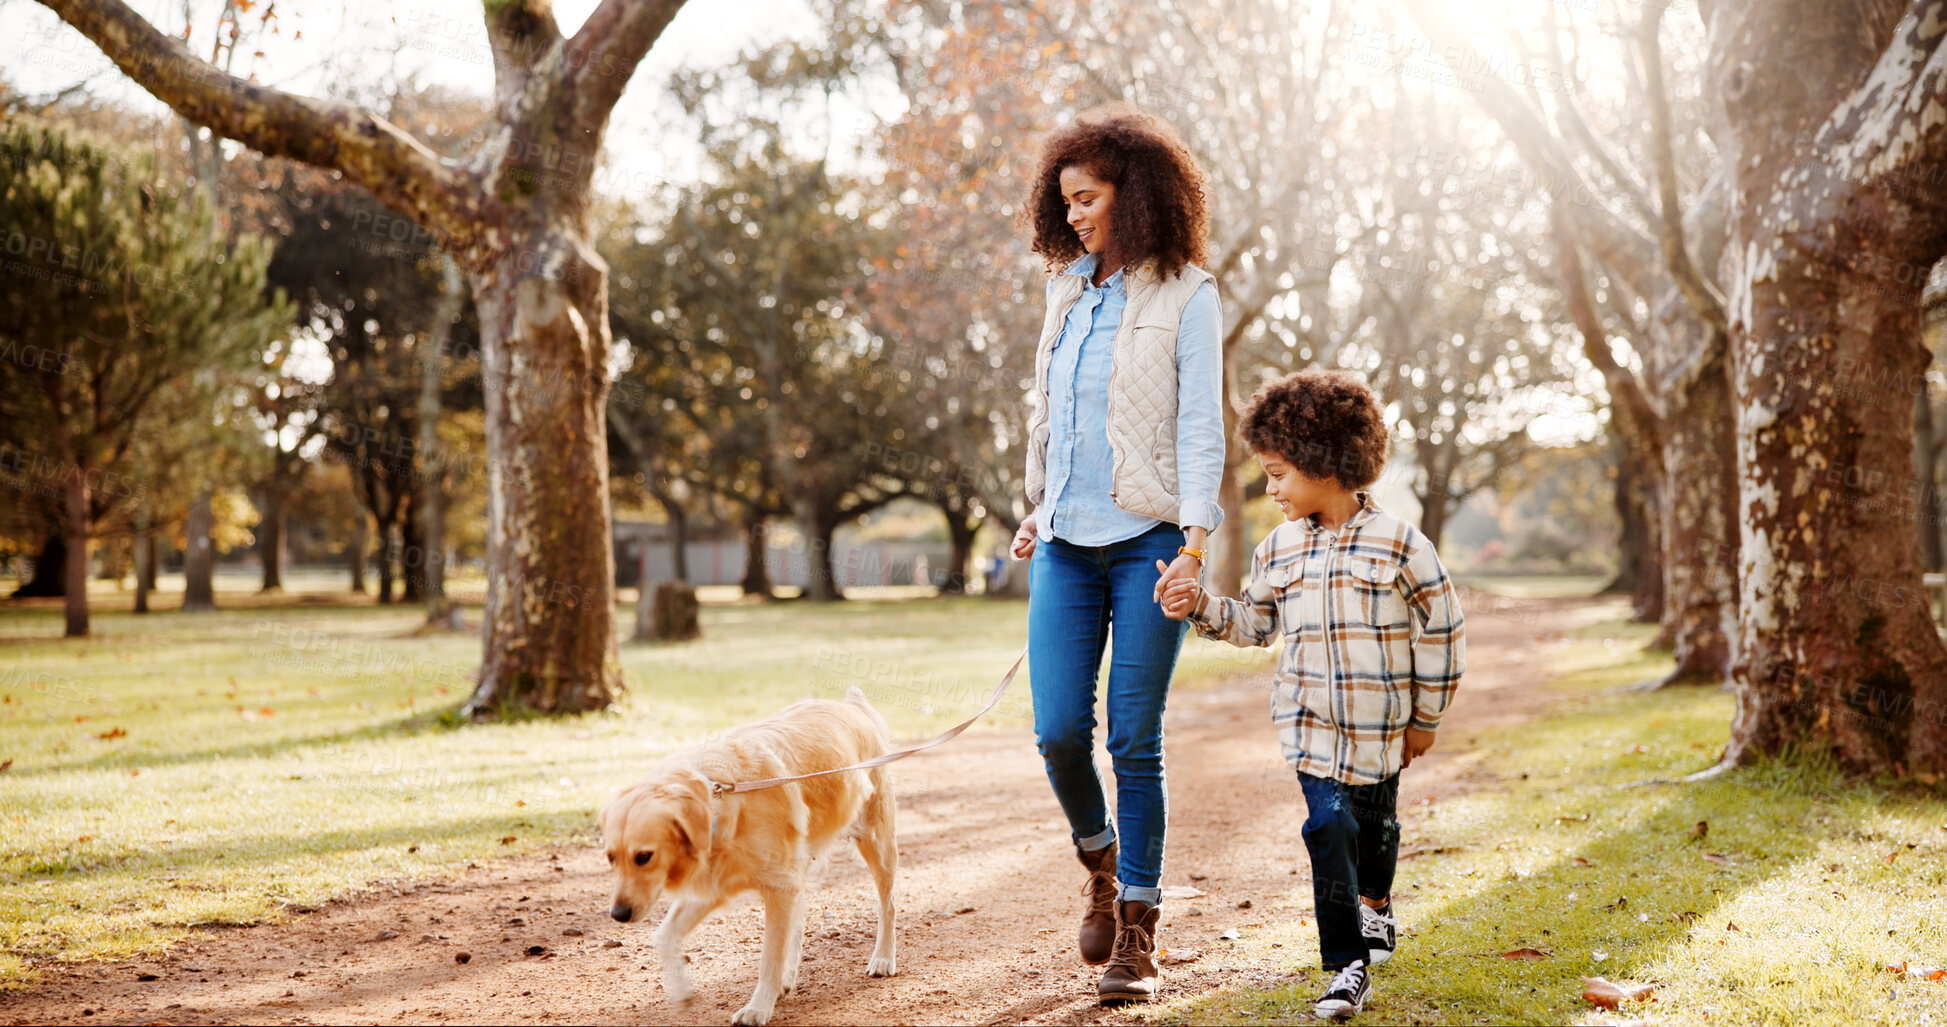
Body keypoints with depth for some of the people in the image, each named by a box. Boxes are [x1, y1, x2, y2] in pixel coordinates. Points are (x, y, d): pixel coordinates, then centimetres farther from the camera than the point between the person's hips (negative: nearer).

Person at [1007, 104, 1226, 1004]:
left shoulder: (1186, 297, -3)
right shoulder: (1069, 289, 14)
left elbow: (1200, 429, -8)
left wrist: (1195, 542, -16)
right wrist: (1037, 511, 17)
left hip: (1147, 542, -5)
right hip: (1066, 546, 5)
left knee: (1135, 741, -2)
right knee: (1059, 731, -3)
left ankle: (1137, 930, 10)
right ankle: (1100, 863, 26)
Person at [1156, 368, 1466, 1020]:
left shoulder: (1399, 544, -9)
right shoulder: (1279, 549, 3)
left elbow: (1442, 632, -2)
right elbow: (1254, 624, 15)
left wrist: (1425, 718, 2)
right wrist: (1199, 607, -3)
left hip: (1379, 724, -1)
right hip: (1310, 721, 1)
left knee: (1373, 822, 17)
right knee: (1330, 827, -12)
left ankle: (1375, 901, 51)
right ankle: (1348, 965, -2)